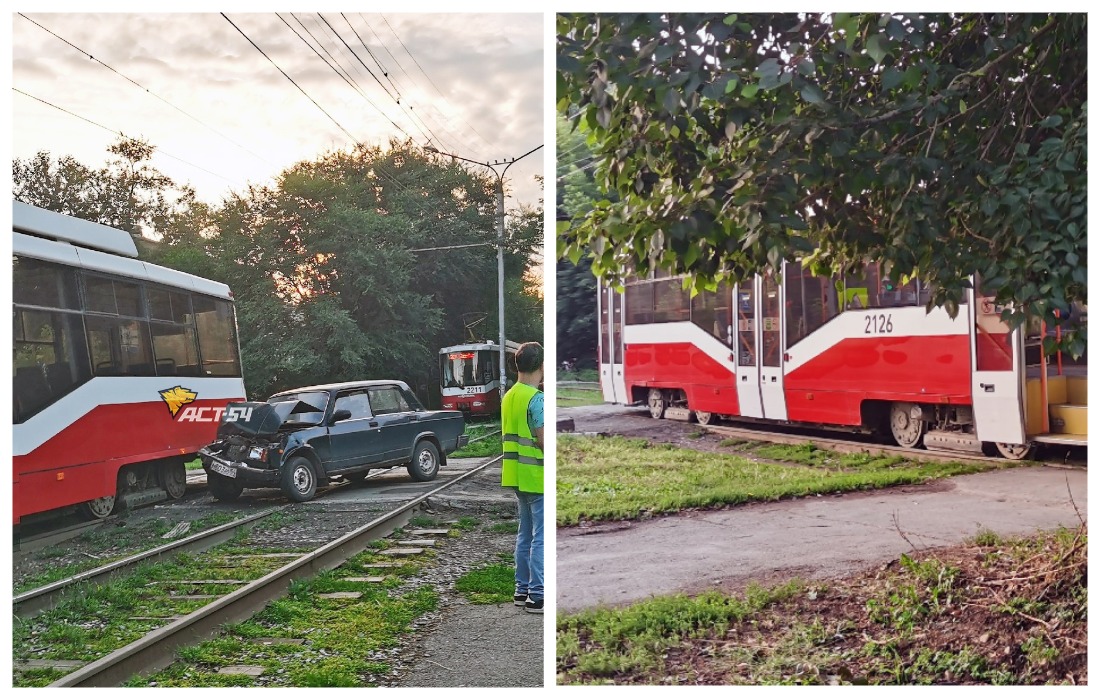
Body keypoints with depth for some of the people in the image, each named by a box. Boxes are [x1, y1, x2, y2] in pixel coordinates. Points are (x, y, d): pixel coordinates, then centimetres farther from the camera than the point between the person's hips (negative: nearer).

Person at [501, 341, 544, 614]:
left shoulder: (509, 397, 11)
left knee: (525, 535, 16)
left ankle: (522, 589, 23)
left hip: (518, 476, 9)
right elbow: (543, 438, -20)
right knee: (541, 538, -4)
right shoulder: (537, 399, -16)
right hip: (537, 476, -9)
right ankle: (537, 596, -2)